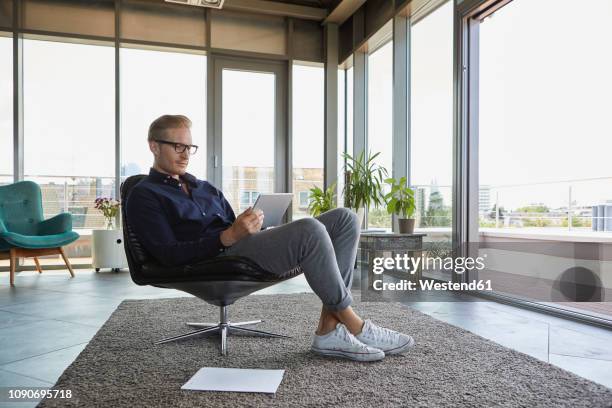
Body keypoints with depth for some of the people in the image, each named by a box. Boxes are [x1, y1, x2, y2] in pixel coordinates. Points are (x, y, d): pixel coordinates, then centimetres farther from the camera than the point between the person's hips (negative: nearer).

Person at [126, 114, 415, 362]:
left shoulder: (205, 188, 31)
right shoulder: (144, 195, 8)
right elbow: (168, 254, -7)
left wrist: (249, 223, -1)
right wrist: (228, 237, -19)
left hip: (248, 247, 8)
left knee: (345, 219, -9)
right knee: (310, 230, -32)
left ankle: (329, 329, -18)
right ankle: (354, 325, -15)